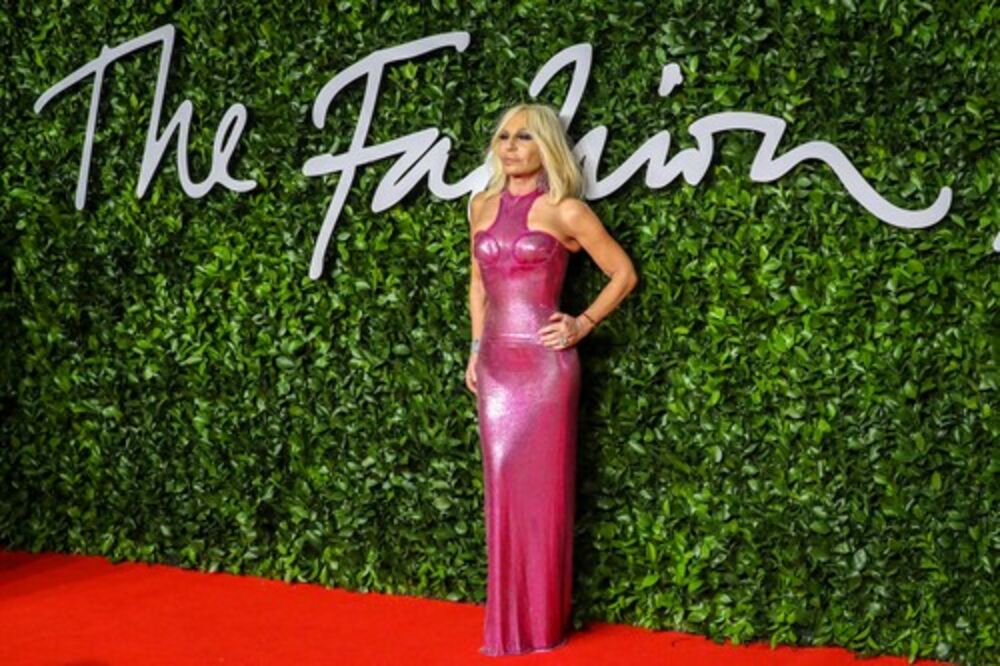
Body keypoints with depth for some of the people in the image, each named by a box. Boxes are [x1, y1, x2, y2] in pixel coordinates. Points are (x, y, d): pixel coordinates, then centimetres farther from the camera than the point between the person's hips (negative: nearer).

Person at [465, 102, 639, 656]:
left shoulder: (564, 211, -4)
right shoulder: (483, 206, 11)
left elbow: (622, 272, 2)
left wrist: (582, 325, -6)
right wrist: (476, 350, 15)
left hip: (544, 362, -5)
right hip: (495, 364, 5)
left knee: (541, 489, -1)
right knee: (503, 490, 7)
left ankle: (543, 622, 9)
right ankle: (506, 622, 14)